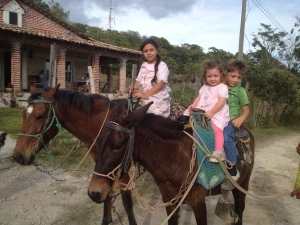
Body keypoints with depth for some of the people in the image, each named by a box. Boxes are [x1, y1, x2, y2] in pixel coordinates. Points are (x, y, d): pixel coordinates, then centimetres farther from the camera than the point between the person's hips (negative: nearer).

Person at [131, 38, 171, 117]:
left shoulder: (162, 65, -7)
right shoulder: (143, 65, 15)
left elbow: (161, 83, -18)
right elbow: (139, 79, 16)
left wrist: (145, 95, -24)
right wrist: (134, 89, -8)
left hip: (159, 101, -6)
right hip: (146, 100, 6)